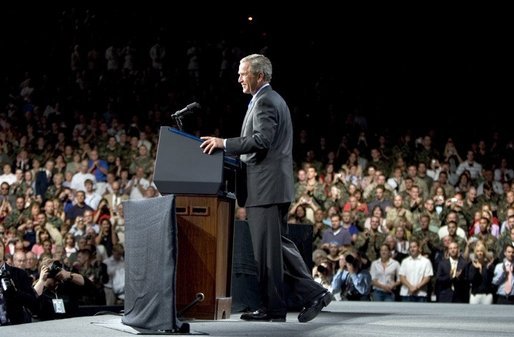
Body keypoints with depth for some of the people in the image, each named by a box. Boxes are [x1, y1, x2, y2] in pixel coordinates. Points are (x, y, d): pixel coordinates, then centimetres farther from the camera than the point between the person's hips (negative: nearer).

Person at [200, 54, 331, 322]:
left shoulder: (265, 101, -12)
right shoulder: (272, 99, 21)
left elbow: (262, 140, -24)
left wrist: (224, 143, -22)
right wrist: (228, 147, 19)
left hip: (266, 187, -11)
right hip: (272, 186, 11)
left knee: (268, 249, -5)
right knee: (277, 245, 13)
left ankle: (273, 308, 0)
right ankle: (313, 293, 11)